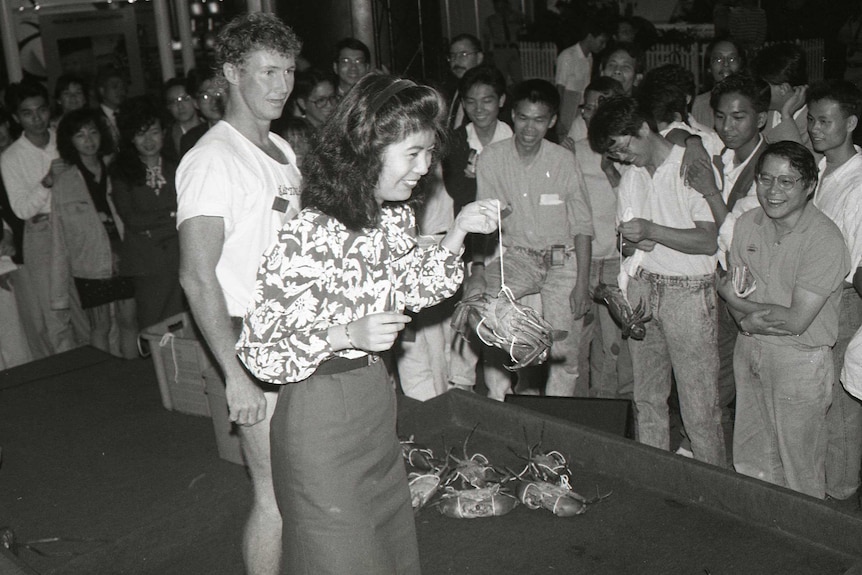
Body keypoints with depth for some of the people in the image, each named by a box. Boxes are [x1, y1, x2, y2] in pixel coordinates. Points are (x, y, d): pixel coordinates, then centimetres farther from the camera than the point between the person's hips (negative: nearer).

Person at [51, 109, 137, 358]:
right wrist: (59, 284, 1)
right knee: (100, 325, 6)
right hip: (91, 264, -1)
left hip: (123, 258, 2)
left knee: (129, 320, 7)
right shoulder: (63, 184, -1)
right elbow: (59, 236, 2)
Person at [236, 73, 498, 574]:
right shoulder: (309, 236, -25)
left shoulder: (397, 217, -1)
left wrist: (458, 232, 3)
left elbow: (413, 289, 16)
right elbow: (258, 350, -19)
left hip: (377, 399, 8)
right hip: (321, 414, -8)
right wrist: (348, 335, -29)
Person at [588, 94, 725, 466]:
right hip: (643, 286, 6)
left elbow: (709, 241, -13)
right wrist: (632, 242, -5)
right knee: (646, 396, 9)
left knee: (698, 401, -4)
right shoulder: (631, 177, 13)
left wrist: (652, 231, -20)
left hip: (688, 291, -6)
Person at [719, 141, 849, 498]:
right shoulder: (747, 224, 0)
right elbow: (732, 294, 4)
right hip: (749, 349, 6)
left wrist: (745, 306, -10)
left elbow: (796, 321, -21)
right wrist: (763, 317, -16)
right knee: (750, 460, 20)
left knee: (799, 472, 8)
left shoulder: (824, 240, -20)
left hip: (800, 361, -6)